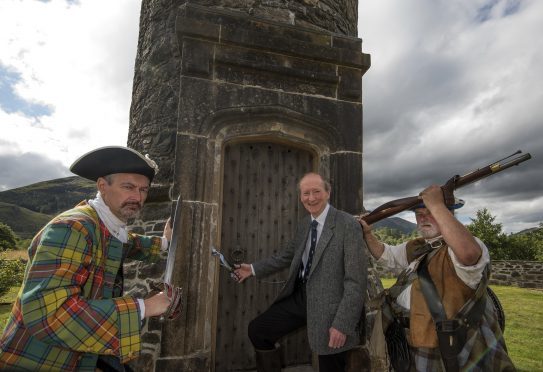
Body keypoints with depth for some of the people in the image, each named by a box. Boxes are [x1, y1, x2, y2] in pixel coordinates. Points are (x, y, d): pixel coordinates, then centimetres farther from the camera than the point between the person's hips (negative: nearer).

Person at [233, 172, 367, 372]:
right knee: (257, 330, 9)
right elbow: (287, 256, 20)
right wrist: (254, 269, 18)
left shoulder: (348, 225, -17)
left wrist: (342, 324, -20)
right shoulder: (304, 224, 6)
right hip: (299, 297, 6)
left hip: (328, 306, -6)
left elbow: (355, 281, -18)